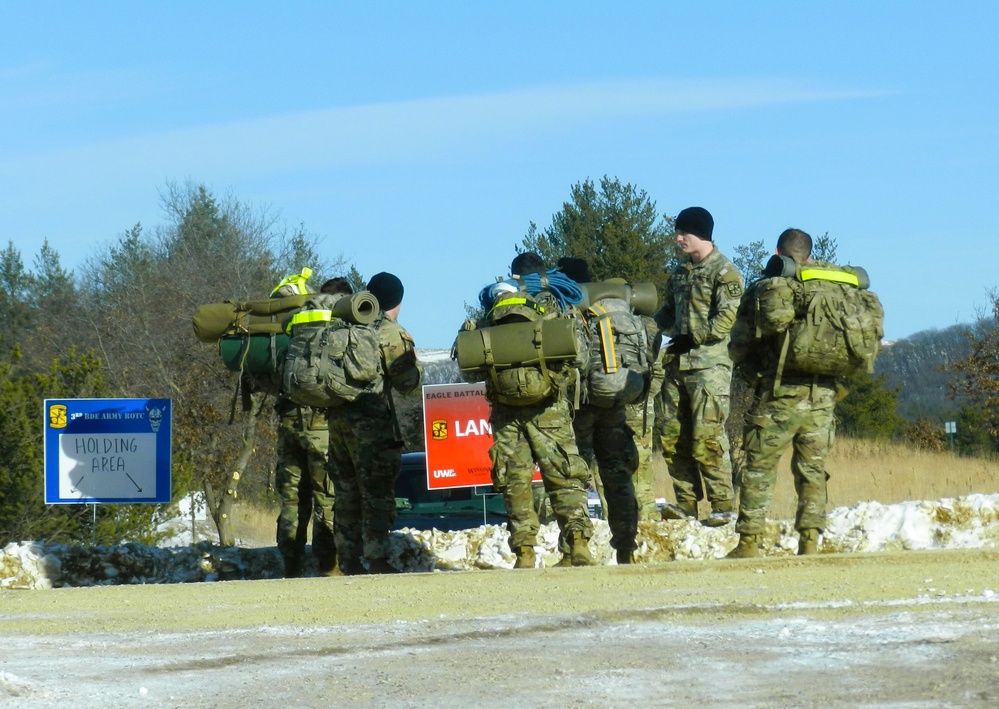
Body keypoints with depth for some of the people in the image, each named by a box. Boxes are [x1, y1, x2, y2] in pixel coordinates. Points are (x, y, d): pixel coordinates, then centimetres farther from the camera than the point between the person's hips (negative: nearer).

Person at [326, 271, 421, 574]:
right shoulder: (392, 334, -6)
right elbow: (407, 382, -6)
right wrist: (411, 358, 11)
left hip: (337, 416, 6)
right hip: (372, 419, -6)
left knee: (346, 490, 12)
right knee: (377, 492, -4)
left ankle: (348, 560, 13)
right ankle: (376, 559, -9)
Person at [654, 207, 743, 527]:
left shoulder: (724, 272, -5)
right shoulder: (680, 272, 20)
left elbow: (727, 317, -14)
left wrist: (693, 339, -18)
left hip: (709, 364, -8)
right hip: (679, 364, 8)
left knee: (707, 437, -13)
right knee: (672, 435, 5)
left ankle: (722, 506, -9)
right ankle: (686, 505, 10)